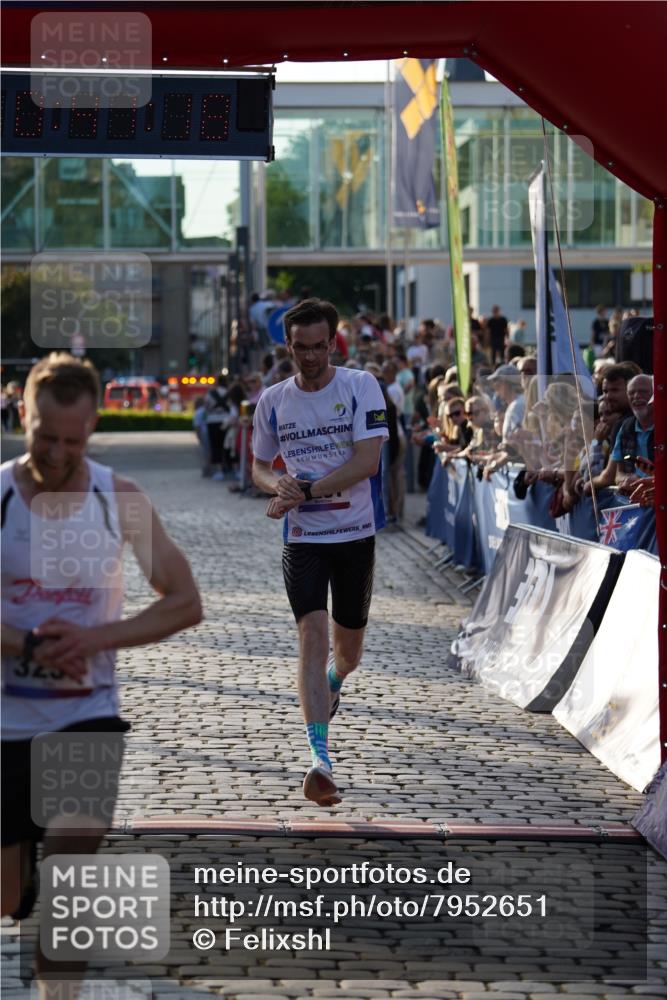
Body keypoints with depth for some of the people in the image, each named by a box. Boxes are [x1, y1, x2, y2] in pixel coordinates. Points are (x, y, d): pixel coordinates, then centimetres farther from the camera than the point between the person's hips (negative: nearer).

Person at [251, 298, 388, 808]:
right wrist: (278, 485, -10)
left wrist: (304, 492, -23)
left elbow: (367, 461, -18)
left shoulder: (361, 387, -8)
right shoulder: (273, 401, 2)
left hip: (356, 534, 0)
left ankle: (332, 684, 52)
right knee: (313, 636, -18)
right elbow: (259, 466, 14)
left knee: (349, 648, 13)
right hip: (303, 539, 0)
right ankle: (321, 760, -23)